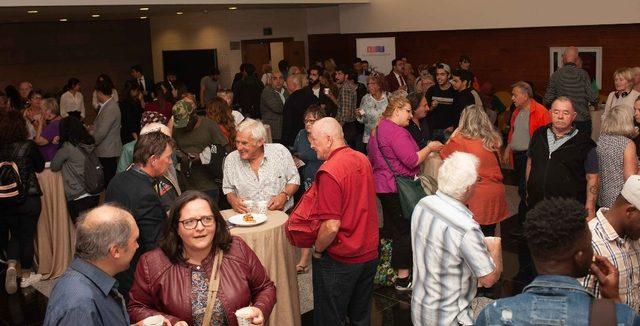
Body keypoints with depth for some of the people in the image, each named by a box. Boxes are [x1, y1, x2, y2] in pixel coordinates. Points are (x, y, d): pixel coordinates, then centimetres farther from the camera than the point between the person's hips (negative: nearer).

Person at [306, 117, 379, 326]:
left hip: (339, 261, -7)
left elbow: (331, 226, -26)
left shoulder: (329, 171, -23)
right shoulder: (363, 160, 2)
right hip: (369, 253, 7)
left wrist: (317, 250, -9)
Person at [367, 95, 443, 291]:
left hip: (382, 185, 10)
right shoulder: (396, 132, -19)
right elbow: (412, 160, -24)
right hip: (397, 188, -10)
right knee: (405, 231, -3)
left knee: (390, 228, 18)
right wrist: (429, 148, -9)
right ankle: (403, 278, 2)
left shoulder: (378, 129, 14)